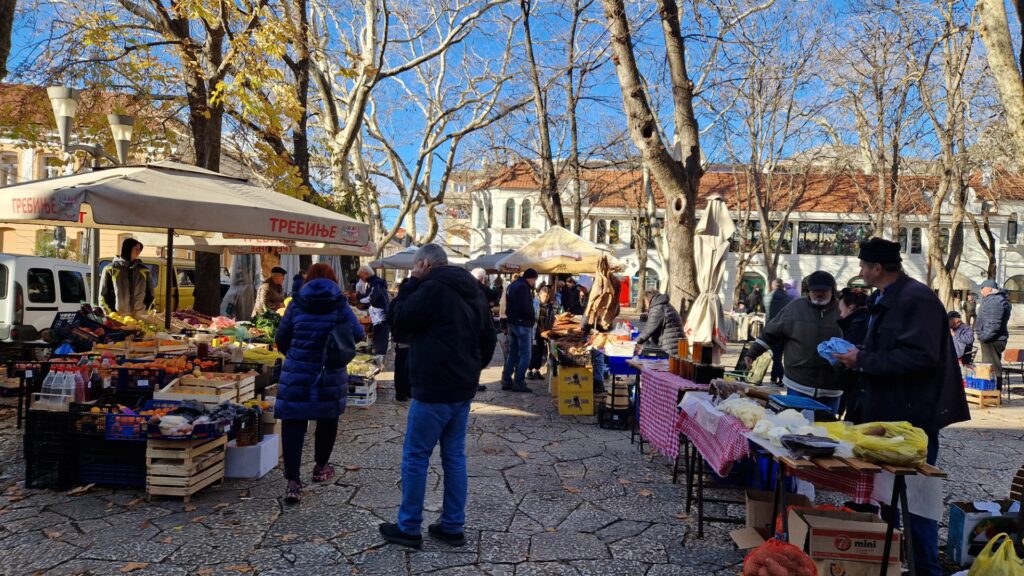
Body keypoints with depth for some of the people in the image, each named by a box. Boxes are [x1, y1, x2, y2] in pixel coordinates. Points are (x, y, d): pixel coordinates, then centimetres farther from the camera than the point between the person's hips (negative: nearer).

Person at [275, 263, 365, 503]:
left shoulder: (297, 305, 0)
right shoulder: (340, 306, -2)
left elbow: (280, 339, 4)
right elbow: (359, 335, 2)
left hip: (296, 374, 0)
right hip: (331, 374, 1)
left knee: (293, 423, 1)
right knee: (327, 419, 19)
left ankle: (292, 481, -8)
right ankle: (321, 467, 34)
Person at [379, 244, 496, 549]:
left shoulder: (434, 288, -15)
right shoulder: (472, 290, 12)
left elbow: (400, 319, -9)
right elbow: (488, 337, 15)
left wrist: (411, 282, -2)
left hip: (434, 389, -8)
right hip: (463, 389, 8)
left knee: (415, 457, 3)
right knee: (454, 457, 13)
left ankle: (408, 528, 13)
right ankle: (453, 527, 20)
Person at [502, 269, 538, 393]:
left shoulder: (512, 285, 16)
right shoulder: (523, 287, -15)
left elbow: (508, 306, 19)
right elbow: (525, 307, -23)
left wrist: (511, 316, 14)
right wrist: (533, 319, -9)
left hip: (512, 323, 9)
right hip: (523, 324, -9)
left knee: (512, 353, 13)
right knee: (525, 354, -4)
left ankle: (506, 381, 14)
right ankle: (518, 382, -5)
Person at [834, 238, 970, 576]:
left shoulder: (916, 298, -18)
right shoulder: (886, 299, 14)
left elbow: (920, 357, -28)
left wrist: (863, 361, -22)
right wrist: (857, 356, 4)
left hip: (913, 414, -10)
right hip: (888, 410, 10)